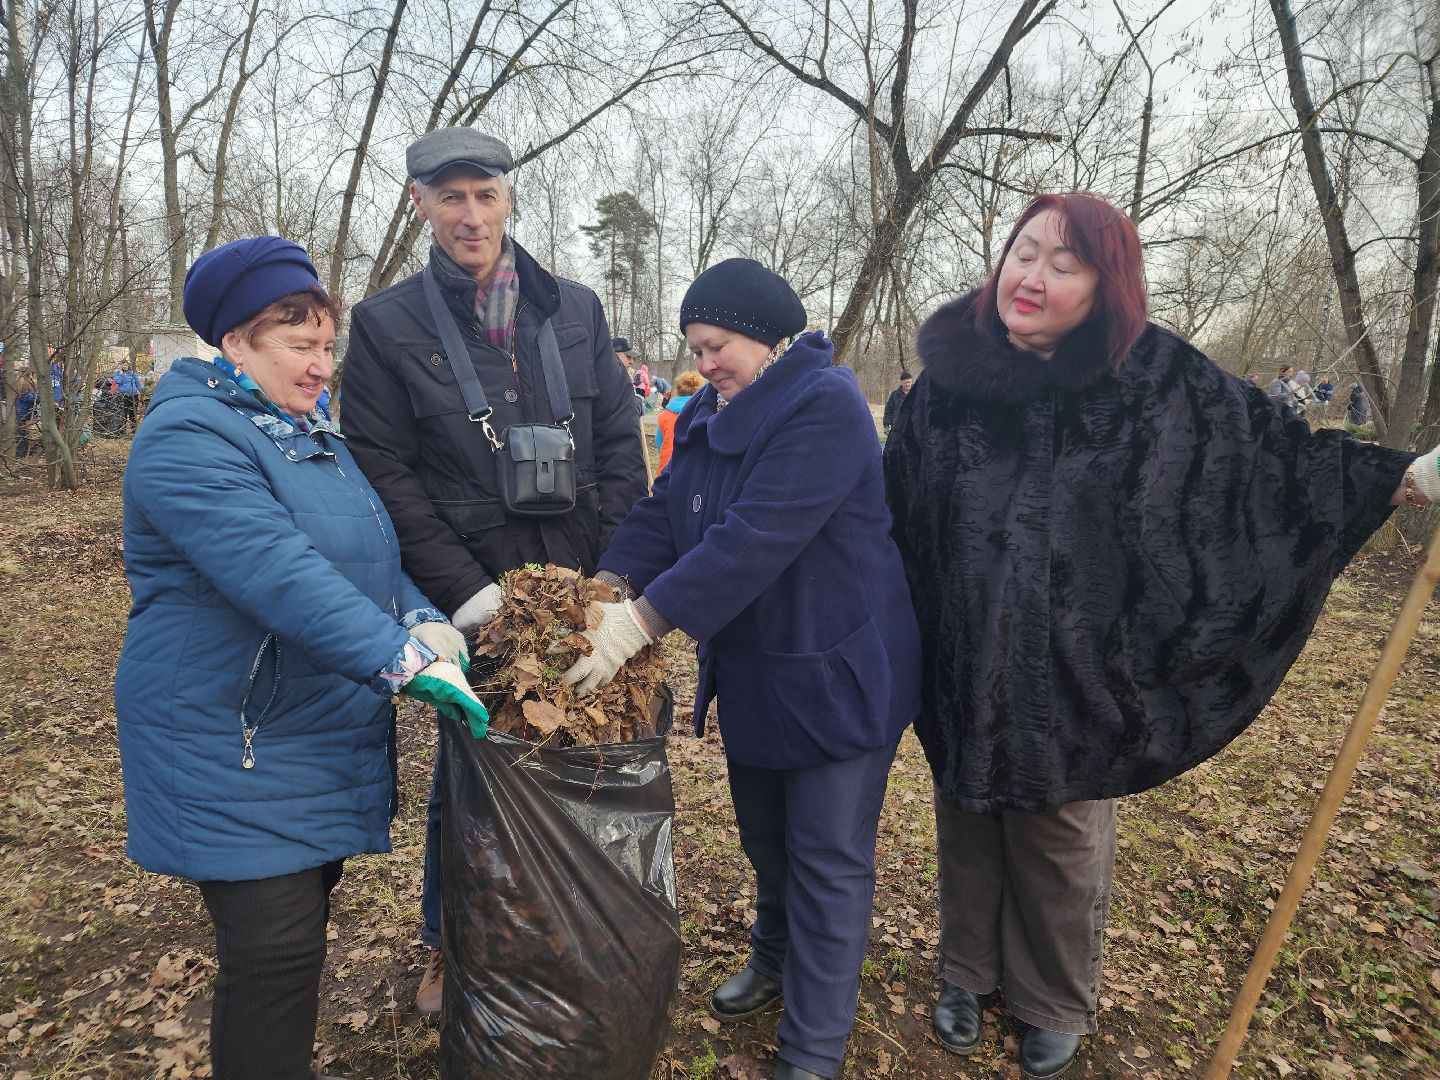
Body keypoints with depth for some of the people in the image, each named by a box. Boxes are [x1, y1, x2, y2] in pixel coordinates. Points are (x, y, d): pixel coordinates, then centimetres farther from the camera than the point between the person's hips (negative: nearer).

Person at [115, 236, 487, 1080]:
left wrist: (425, 620, -8)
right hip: (239, 753, -8)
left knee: (302, 928, 19)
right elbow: (277, 571, -31)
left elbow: (374, 556, 12)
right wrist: (405, 660, -37)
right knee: (274, 953, -2)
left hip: (327, 741, 9)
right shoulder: (189, 439, -18)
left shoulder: (311, 435, 12)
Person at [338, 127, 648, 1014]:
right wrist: (465, 589, -13)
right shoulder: (388, 323, -1)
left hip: (578, 588, 2)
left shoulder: (575, 309, 6)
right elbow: (384, 473, -5)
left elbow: (620, 444, 5)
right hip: (470, 600, -2)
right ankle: (450, 943, 37)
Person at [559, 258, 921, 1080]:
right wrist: (610, 584, -19)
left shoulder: (825, 404, -23)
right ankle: (777, 959, 50)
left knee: (827, 859, 6)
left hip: (838, 673, -7)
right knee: (765, 835, 24)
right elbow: (664, 513, -2)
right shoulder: (710, 413, 5)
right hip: (751, 670, 8)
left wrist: (642, 619, -35)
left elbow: (756, 539, -32)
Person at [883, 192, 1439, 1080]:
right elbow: (894, 510, 3)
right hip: (963, 668, 1)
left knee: (1060, 845, 16)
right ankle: (967, 973, 43)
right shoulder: (947, 378, -5)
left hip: (1070, 675, -1)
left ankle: (1057, 1004, 42)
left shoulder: (1157, 378, -9)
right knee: (969, 827, 18)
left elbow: (1267, 447, 1)